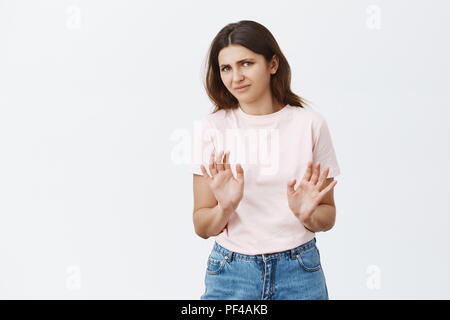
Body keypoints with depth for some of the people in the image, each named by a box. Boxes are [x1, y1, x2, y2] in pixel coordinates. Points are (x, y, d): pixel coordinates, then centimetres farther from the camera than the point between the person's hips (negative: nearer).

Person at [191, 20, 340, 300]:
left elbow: (328, 216, 5)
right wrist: (225, 208, -20)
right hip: (231, 271, 0)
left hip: (299, 272, 0)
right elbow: (202, 227, -2)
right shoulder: (214, 127, -3)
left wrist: (308, 216, -14)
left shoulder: (311, 124, -3)